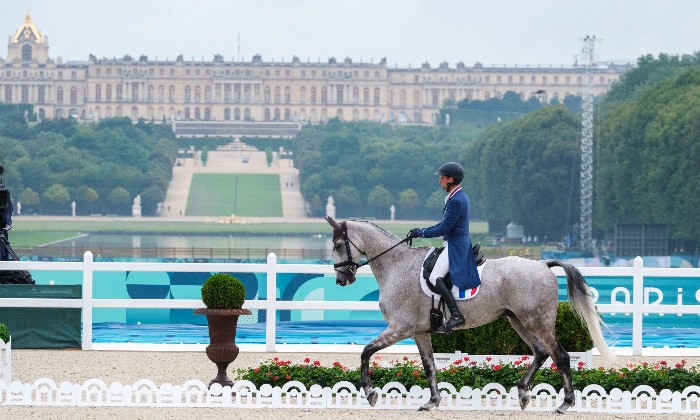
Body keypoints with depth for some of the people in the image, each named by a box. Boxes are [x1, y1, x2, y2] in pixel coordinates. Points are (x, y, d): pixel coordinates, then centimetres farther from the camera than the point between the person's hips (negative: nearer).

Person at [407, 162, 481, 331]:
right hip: (457, 243, 11)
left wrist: (421, 233, -8)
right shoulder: (459, 197, 15)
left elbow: (444, 229, -19)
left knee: (435, 277, -23)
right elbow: (445, 224, 22)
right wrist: (421, 231, 16)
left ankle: (456, 315, -28)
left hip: (455, 245, -11)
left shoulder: (456, 201, -19)